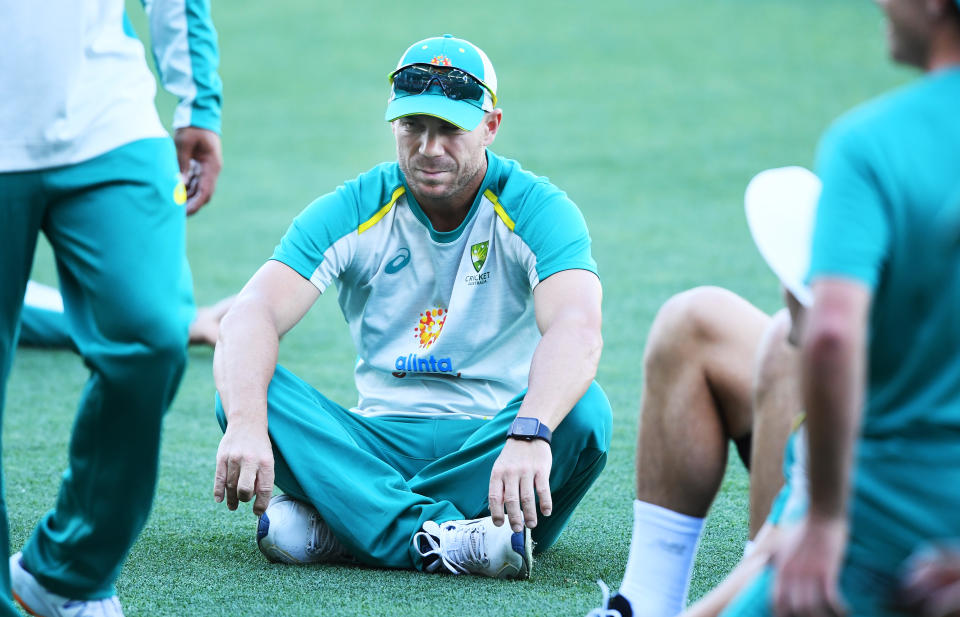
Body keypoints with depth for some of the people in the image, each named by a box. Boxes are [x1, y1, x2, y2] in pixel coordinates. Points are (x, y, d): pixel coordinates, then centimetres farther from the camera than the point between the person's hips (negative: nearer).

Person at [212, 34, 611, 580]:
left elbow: (578, 330, -27)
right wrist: (246, 426, -38)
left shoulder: (537, 211, -8)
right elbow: (253, 315, -15)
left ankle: (335, 522, -31)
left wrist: (529, 434, -49)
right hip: (381, 439, 2)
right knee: (247, 389, -23)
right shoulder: (353, 212, -2)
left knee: (583, 411, -34)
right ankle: (437, 537, -39)